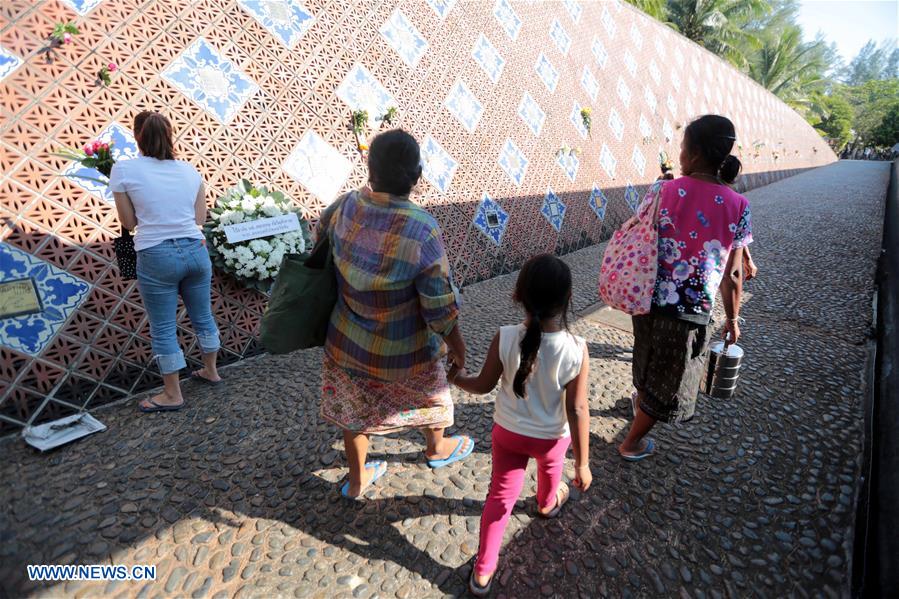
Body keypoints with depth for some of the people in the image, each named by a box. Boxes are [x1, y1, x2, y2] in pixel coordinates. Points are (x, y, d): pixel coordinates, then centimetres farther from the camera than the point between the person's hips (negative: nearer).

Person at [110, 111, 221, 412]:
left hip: (157, 256, -4)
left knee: (163, 329, 8)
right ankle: (211, 371, 36)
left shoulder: (124, 170, -4)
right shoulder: (189, 170, 6)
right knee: (203, 316, 19)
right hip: (195, 251, 4)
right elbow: (200, 218, 8)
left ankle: (172, 395, 21)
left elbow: (129, 222, 2)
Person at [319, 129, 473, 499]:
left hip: (346, 342, 4)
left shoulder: (343, 208, -13)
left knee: (355, 407, 25)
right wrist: (457, 346, -5)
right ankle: (437, 449, 55)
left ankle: (356, 480, 46)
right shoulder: (422, 230, -29)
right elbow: (440, 307, -22)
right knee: (431, 395, 27)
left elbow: (319, 241, 8)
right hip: (402, 350, -3)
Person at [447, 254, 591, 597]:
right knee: (550, 467, 34)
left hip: (508, 432, 0)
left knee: (501, 495, 18)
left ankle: (483, 571, 26)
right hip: (552, 437, 1)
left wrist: (457, 378, 9)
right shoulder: (576, 351, -28)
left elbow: (483, 386, -12)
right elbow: (577, 411, -21)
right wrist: (582, 463, -9)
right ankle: (547, 503, 66)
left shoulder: (505, 339, -26)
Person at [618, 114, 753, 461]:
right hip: (691, 313, -2)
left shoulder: (663, 192, -8)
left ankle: (640, 401, 59)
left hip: (648, 300, 2)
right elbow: (732, 275, -5)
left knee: (649, 359, 31)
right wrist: (733, 319, 9)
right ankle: (632, 442, 34)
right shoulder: (738, 206, -9)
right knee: (668, 380, 18)